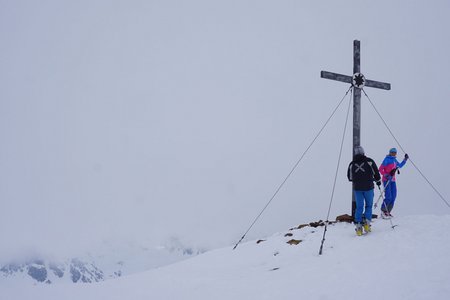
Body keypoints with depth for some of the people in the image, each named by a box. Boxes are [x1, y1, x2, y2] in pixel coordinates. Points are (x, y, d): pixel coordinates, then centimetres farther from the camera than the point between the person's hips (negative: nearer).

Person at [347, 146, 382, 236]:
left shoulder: (352, 164, 0)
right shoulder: (369, 161, -7)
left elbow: (350, 177, 9)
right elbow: (376, 173, -1)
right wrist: (378, 181, 18)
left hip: (357, 188, 2)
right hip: (368, 187, -2)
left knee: (359, 207, 9)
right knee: (369, 205, 13)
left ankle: (358, 225, -2)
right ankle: (367, 223, -2)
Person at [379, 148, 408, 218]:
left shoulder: (395, 160, 14)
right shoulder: (387, 159, -8)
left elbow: (400, 165, 33)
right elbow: (381, 169, -12)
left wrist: (405, 159, 26)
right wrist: (385, 175, -25)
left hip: (393, 180, 8)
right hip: (386, 180, -8)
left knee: (393, 197, 4)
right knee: (388, 197, -14)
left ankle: (387, 212, 12)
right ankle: (383, 211, 0)